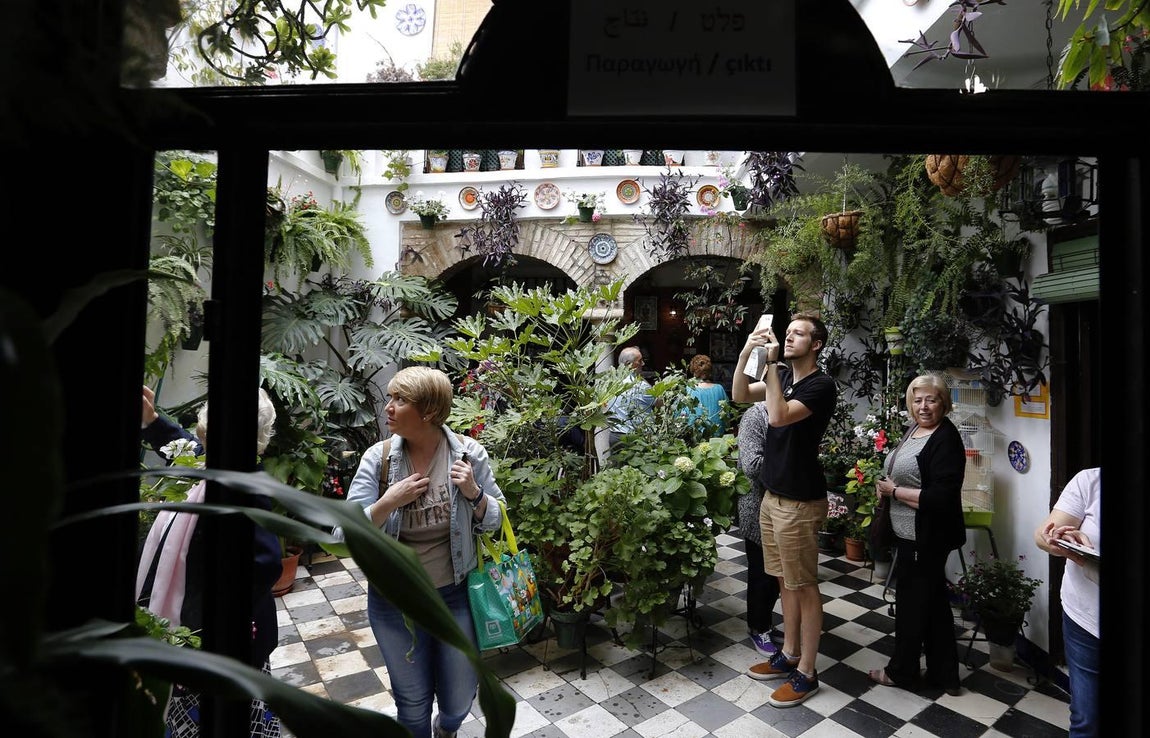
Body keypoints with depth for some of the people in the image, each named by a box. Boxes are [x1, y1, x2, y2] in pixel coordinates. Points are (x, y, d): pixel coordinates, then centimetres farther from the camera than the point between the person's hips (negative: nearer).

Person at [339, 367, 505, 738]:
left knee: (460, 700, 20)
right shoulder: (378, 458, -14)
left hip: (456, 595, 1)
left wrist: (473, 493, -22)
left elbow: (496, 520, -3)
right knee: (413, 703, 18)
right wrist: (389, 502, -26)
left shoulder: (469, 453, -13)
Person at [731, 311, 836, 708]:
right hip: (773, 494, 8)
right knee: (786, 581, 18)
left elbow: (778, 417, -28)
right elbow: (740, 395, 1)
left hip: (800, 501, -8)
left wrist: (770, 364, -24)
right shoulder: (782, 376, 9)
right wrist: (746, 352, -11)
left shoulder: (821, 385, -15)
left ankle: (806, 672, 18)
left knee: (804, 586, 4)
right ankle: (789, 655, 33)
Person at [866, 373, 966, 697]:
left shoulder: (946, 439, -19)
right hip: (910, 534, 9)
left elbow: (940, 497, -26)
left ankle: (902, 672, 26)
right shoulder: (914, 429, 8)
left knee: (912, 601, 7)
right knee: (934, 601, 18)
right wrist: (884, 484, 3)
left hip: (927, 539, -9)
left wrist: (894, 491, -17)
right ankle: (944, 675, 33)